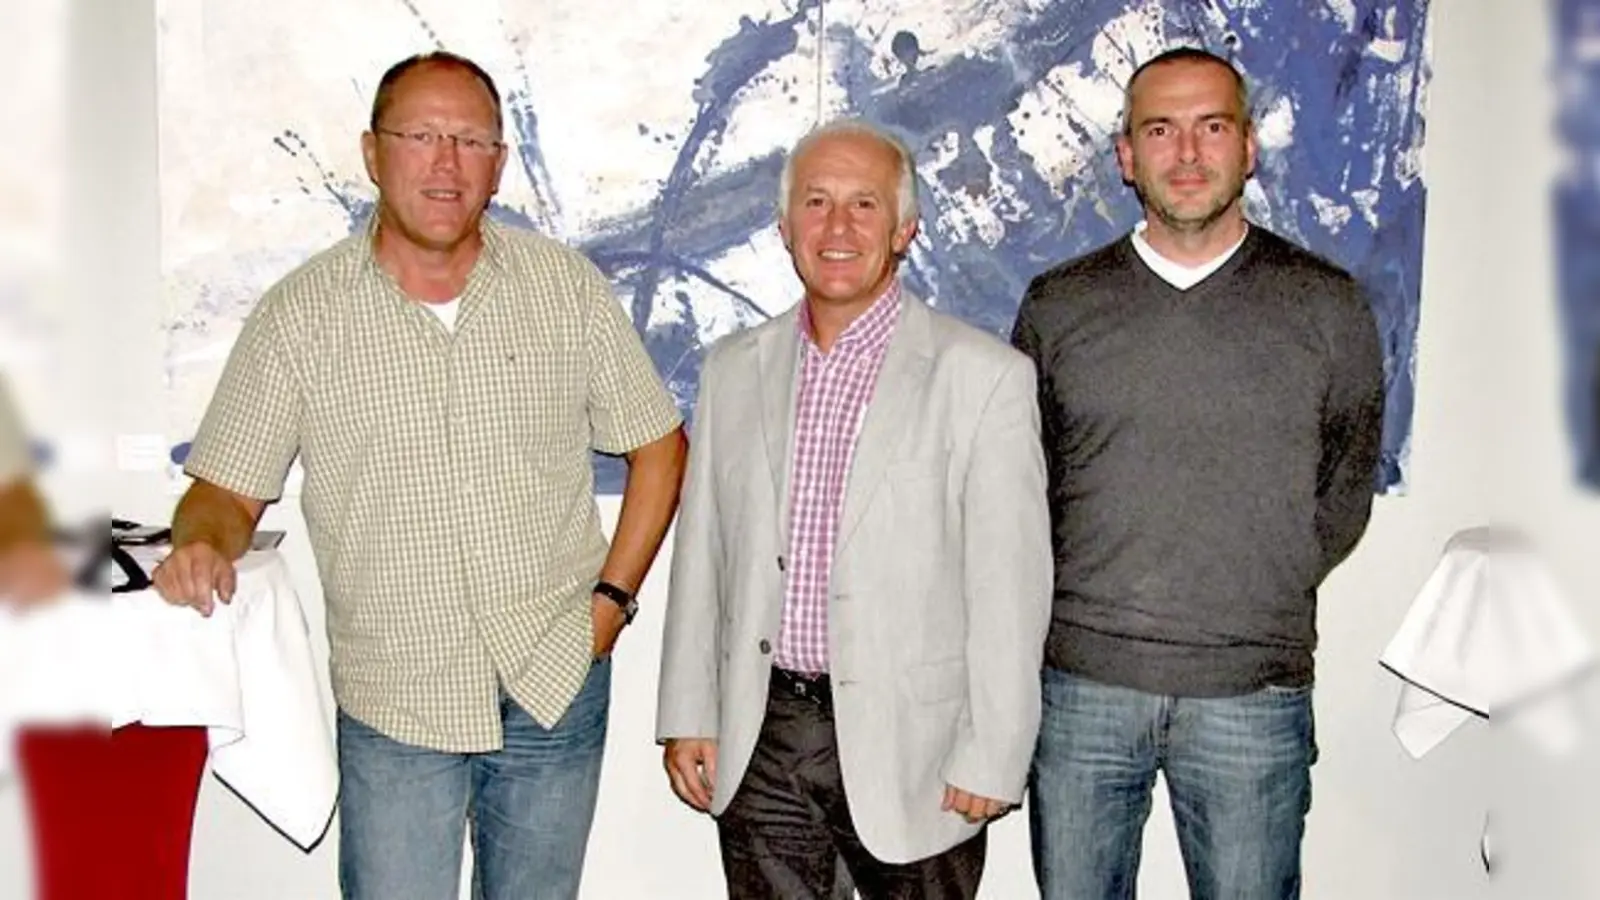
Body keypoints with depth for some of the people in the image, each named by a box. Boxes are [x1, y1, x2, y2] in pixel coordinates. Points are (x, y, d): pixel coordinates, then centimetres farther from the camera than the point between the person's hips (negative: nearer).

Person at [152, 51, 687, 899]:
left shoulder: (568, 287, -2)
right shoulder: (299, 314, -5)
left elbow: (657, 447, 7)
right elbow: (228, 489, -2)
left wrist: (612, 597, -1)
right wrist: (203, 544, -25)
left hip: (557, 689, 2)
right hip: (393, 708, -1)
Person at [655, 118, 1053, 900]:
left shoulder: (983, 376, -7)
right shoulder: (734, 369, 7)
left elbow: (1010, 586, -8)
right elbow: (701, 555, 11)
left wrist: (992, 760, -10)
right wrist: (687, 717, 8)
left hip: (906, 746, -3)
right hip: (759, 743, 4)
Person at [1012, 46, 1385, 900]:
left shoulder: (1326, 306, 2)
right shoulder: (1057, 307, 4)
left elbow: (1346, 490, 9)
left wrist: (1260, 596, 4)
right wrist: (1094, 604, 5)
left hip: (1253, 692, -1)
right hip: (1080, 681, 1)